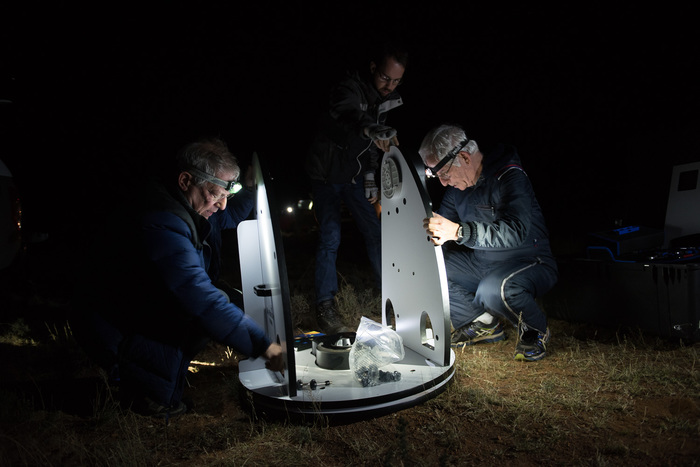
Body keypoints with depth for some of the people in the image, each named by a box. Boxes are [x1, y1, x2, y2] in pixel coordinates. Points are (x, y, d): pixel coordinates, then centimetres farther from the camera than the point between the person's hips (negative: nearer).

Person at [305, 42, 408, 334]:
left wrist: (371, 180, 9)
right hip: (327, 175, -6)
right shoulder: (350, 89, -21)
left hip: (355, 175, 6)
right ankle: (325, 305, -2)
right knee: (330, 238, -12)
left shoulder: (385, 100, 2)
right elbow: (347, 115, -46)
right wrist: (371, 128, -67)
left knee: (374, 232, 4)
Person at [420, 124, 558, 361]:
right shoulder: (456, 186, 2)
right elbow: (444, 229, 5)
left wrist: (458, 231, -47)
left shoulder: (510, 177, -21)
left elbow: (516, 231, -37)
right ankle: (483, 324, 4)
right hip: (480, 263, 7)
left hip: (529, 263, -7)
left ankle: (535, 329, -3)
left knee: (494, 289, -40)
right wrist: (428, 235, -21)